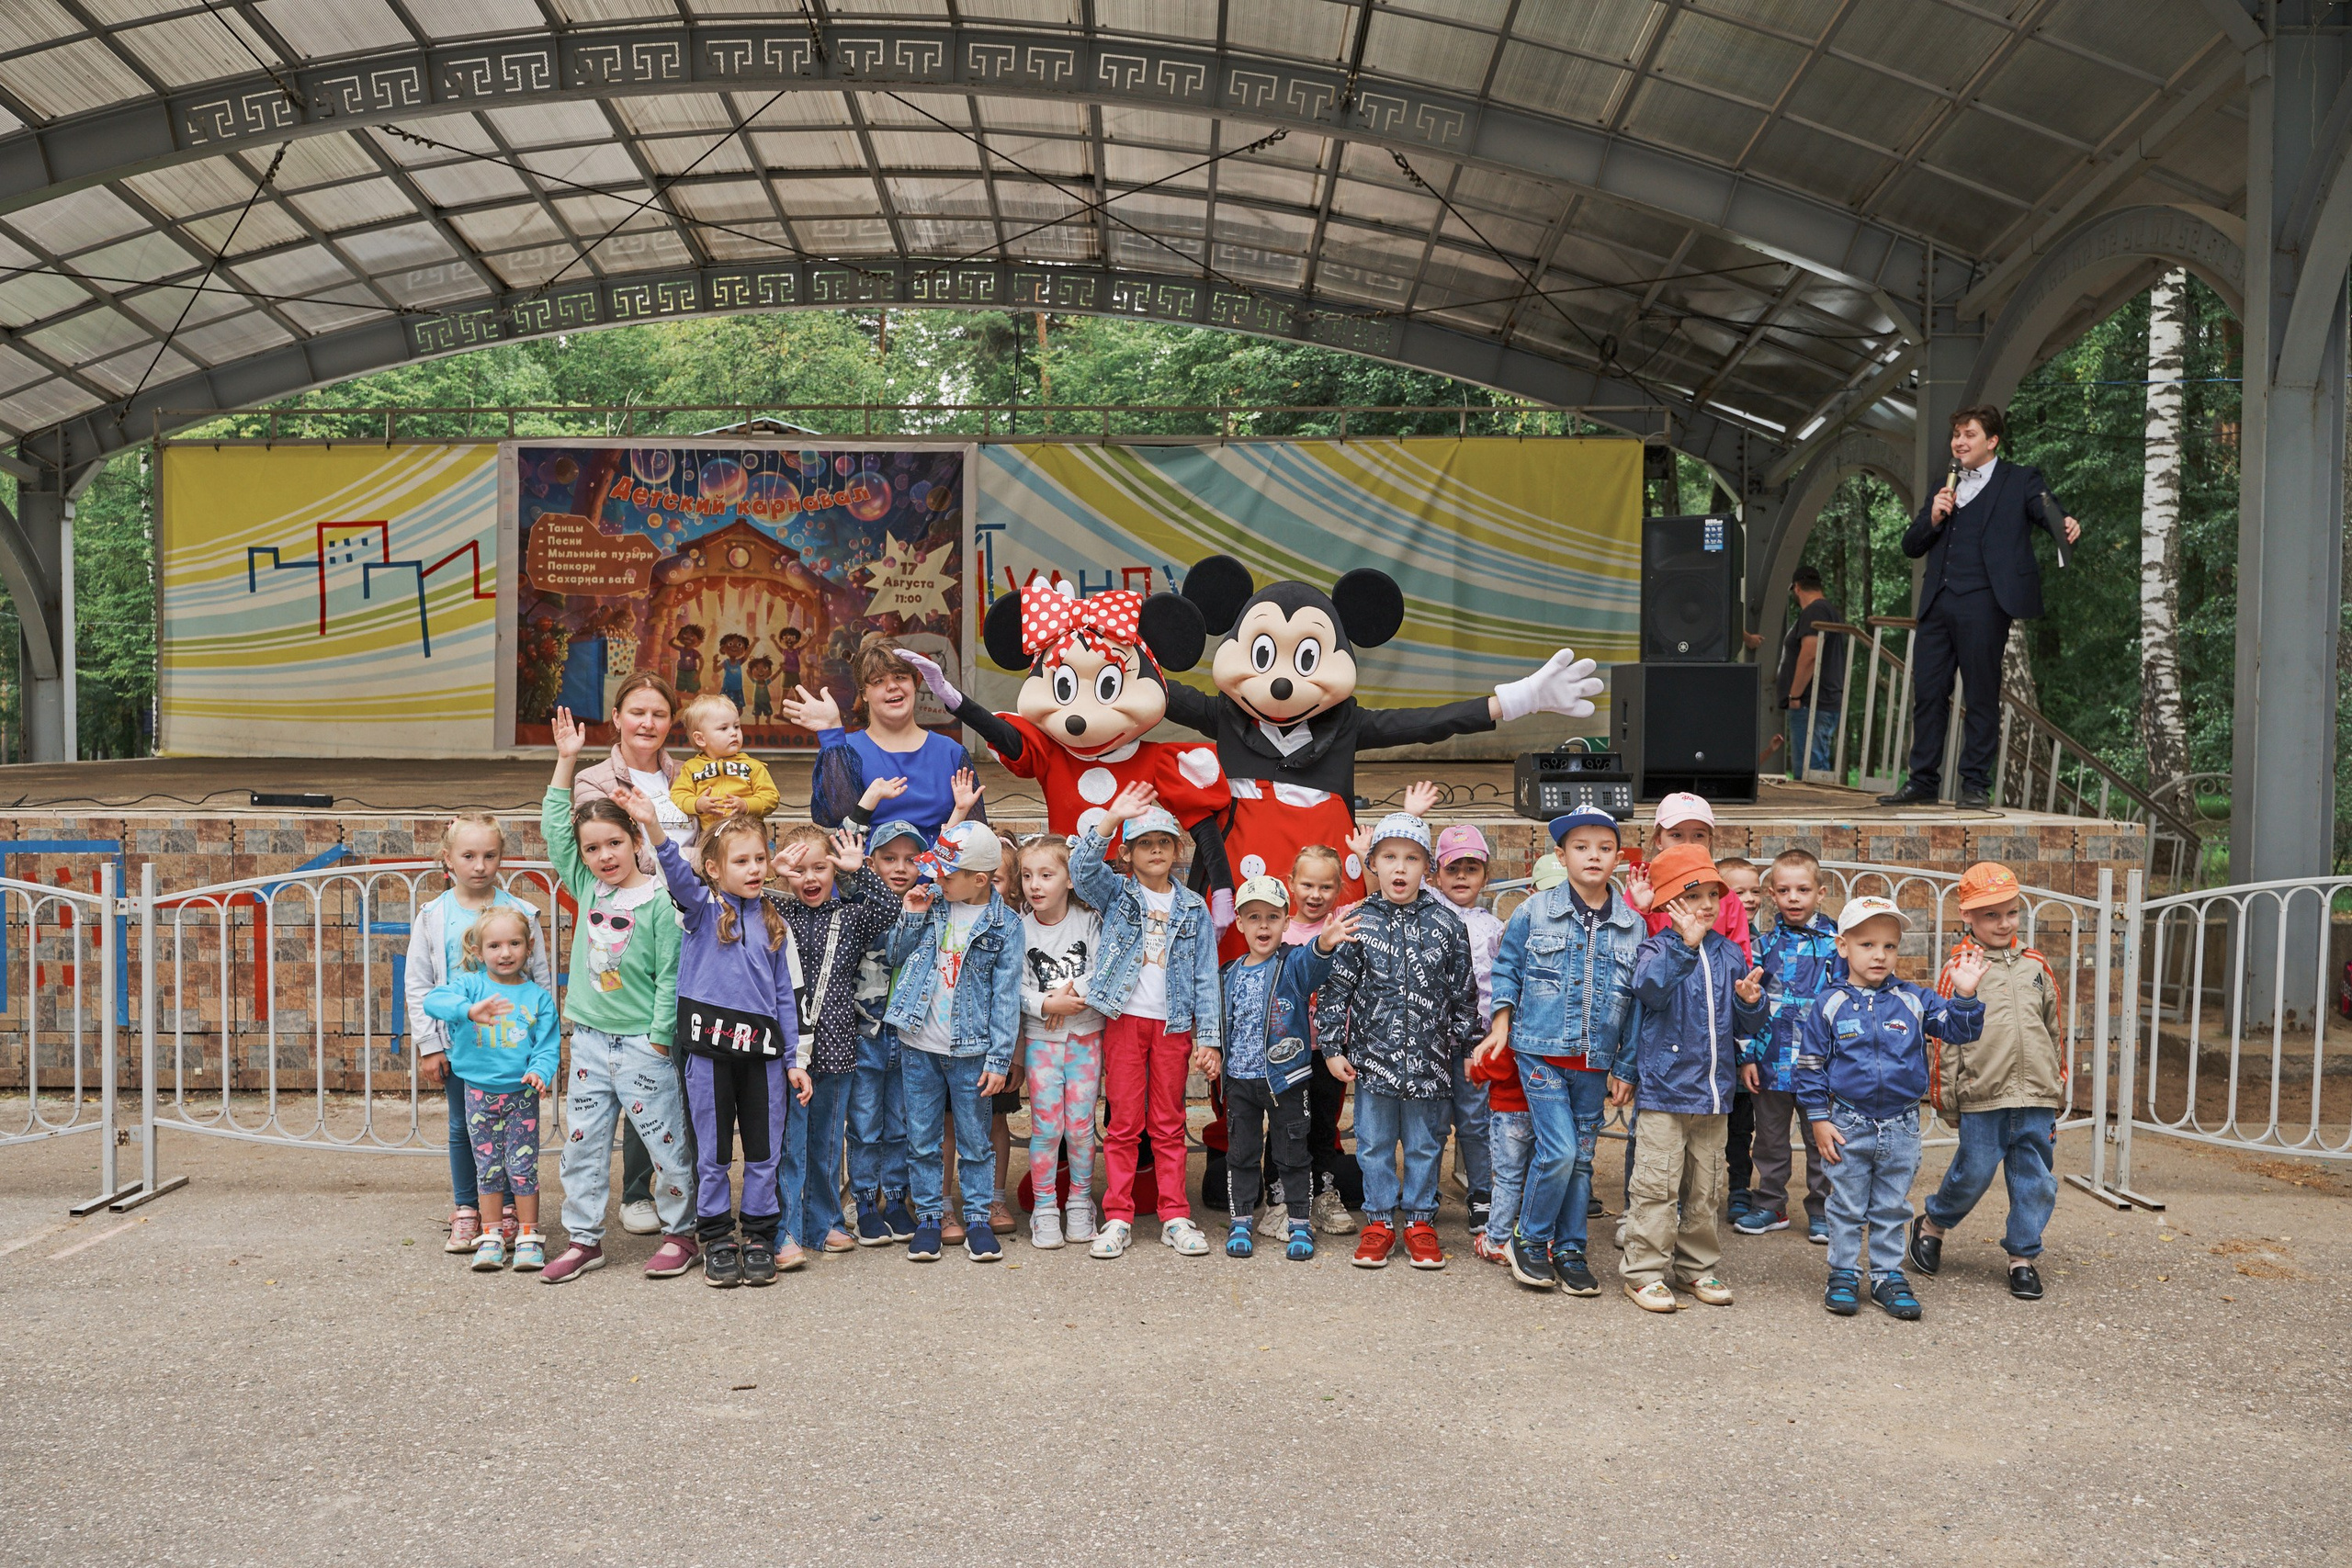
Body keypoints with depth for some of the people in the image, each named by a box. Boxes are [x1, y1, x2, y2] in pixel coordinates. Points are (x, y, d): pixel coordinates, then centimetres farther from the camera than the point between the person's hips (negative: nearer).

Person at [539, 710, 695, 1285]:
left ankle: (679, 1232, 17)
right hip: (590, 1039, 6)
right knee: (583, 1142, 10)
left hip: (643, 1044, -6)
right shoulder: (586, 889, 6)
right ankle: (583, 1238, 21)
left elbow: (670, 975, -11)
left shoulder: (658, 902, -10)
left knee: (664, 1141, 3)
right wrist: (566, 761, 2)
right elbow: (554, 829, 6)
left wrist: (661, 1036, -13)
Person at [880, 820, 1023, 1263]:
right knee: (922, 1138, 9)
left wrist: (999, 1059, -8)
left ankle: (977, 1218, 20)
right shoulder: (930, 902, 4)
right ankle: (928, 1216, 21)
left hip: (970, 1050, -3)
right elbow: (895, 957, 11)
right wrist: (912, 917, -5)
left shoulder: (1004, 925, -6)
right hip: (919, 1046, 3)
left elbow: (1006, 996, -5)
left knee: (974, 1139, 8)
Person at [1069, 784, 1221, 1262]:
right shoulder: (1116, 894, 4)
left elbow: (1206, 975, 6)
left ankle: (1175, 1218, 13)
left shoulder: (1194, 907, 8)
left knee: (1169, 1124, 7)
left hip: (1174, 1024, 1)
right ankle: (1117, 1218, 9)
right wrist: (1111, 819, -27)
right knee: (1124, 1122, 2)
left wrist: (1208, 1035, 0)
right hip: (1125, 1019, -1)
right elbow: (1082, 867, -16)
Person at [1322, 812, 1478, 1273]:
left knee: (1425, 1144, 10)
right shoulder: (1358, 923, -2)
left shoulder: (1447, 924, 0)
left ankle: (1419, 1220, 24)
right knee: (1374, 1143, 9)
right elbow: (1336, 988, 1)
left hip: (1429, 1058, 0)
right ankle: (1379, 1221, 22)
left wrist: (1467, 1043, 9)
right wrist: (1332, 1047, -2)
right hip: (1372, 1056, 0)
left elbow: (1464, 991, 7)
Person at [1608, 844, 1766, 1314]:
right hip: (1665, 1087, -5)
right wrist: (1685, 945, -40)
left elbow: (1747, 1025, 11)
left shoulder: (1729, 954, 8)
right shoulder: (1657, 949, -7)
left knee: (1705, 1187, 14)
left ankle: (1698, 1267, 27)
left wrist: (1751, 1002, -11)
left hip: (1715, 1090, 5)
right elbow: (1650, 989, -30)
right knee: (1658, 1184, -4)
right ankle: (1644, 1271, 5)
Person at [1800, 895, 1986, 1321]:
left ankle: (1888, 1276, 24)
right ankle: (1844, 1275, 20)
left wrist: (1964, 996, -19)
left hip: (1902, 1127, 2)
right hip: (1848, 1125, -2)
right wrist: (1818, 1119, -5)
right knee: (1847, 1207, 8)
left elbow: (1958, 1029, -1)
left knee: (1892, 1209, 12)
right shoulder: (1830, 1004, -5)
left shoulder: (1914, 1001, 1)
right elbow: (1810, 1065, -2)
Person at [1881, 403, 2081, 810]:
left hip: (1983, 603, -5)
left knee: (1982, 696, -1)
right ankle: (1922, 781, 13)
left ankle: (1975, 785, 6)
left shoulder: (2020, 480, 8)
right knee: (1927, 693, 5)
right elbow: (1911, 547, 19)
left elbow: (2046, 509, -9)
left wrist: (2066, 524, -32)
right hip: (1937, 604, 5)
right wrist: (1933, 518, -1)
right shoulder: (1944, 488, 22)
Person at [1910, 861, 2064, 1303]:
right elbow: (1945, 1038, -1)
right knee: (1973, 1173, 2)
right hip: (1982, 1099, -4)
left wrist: (2057, 1087, 17)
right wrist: (1946, 1098, -2)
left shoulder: (2036, 967, 11)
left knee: (2035, 1179, 7)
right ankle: (1931, 1225, 27)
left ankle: (2023, 1257, 21)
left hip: (2036, 1099, 4)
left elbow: (2054, 1031, 18)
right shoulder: (1960, 969, -1)